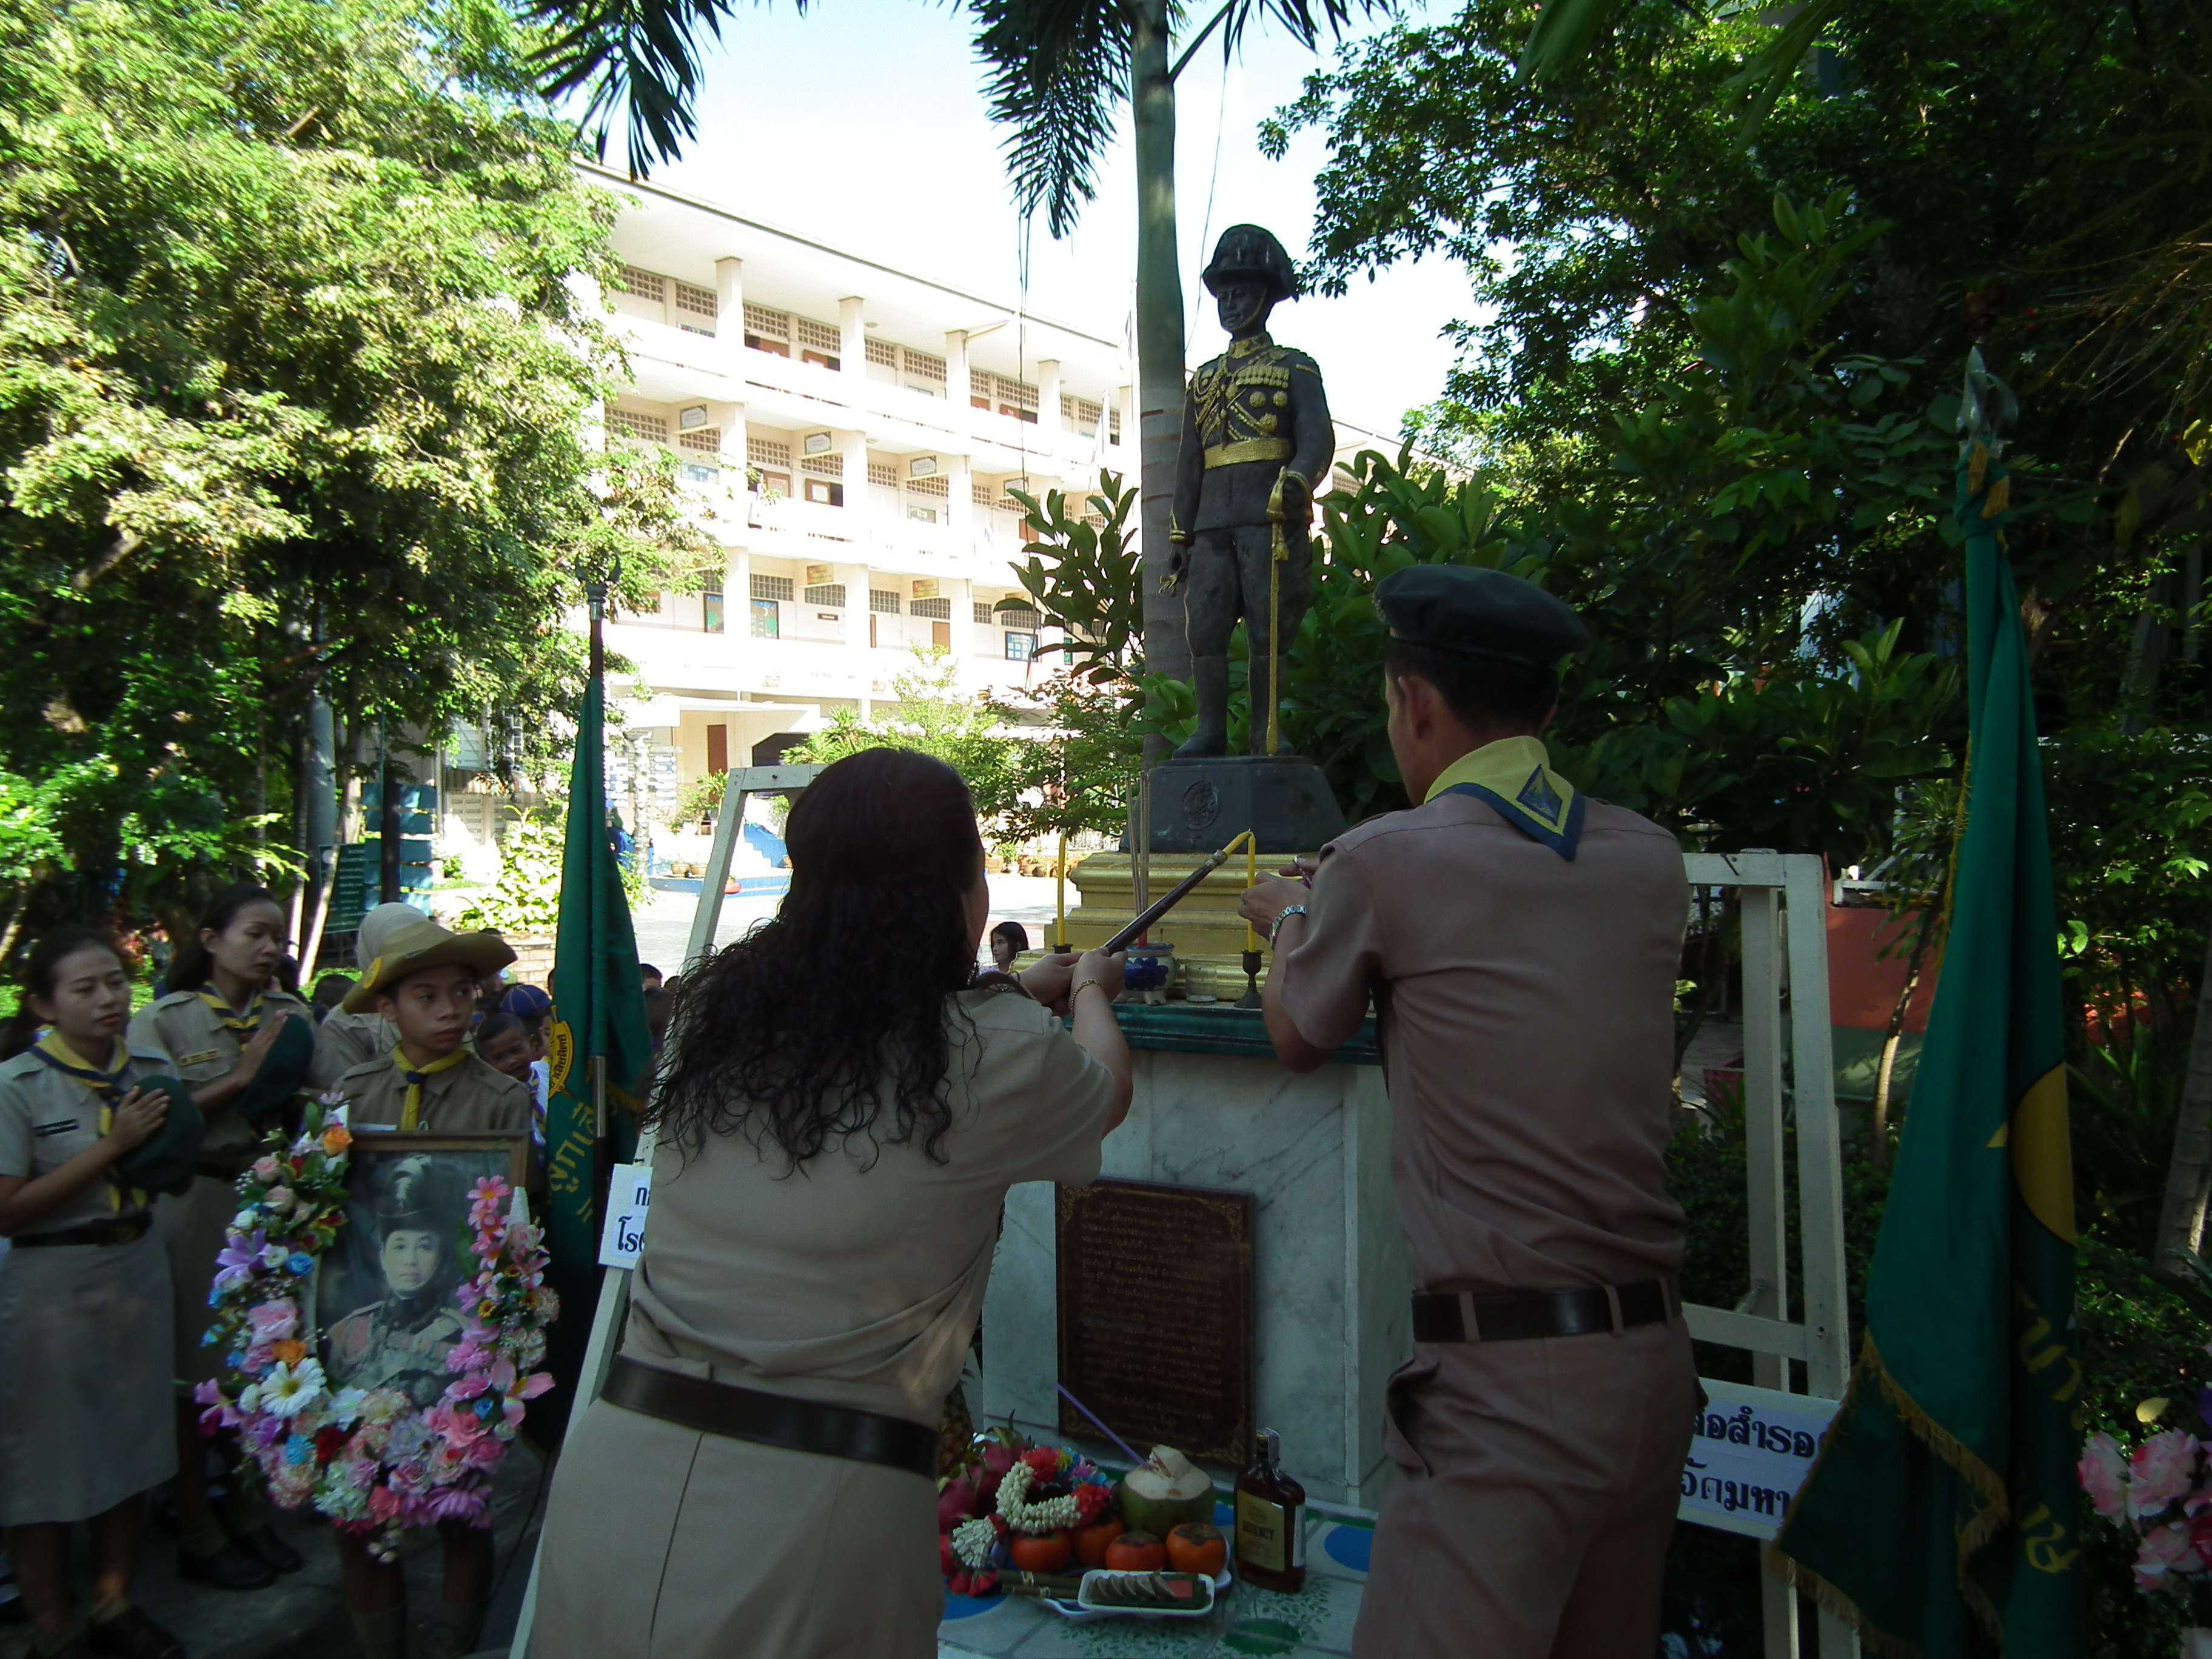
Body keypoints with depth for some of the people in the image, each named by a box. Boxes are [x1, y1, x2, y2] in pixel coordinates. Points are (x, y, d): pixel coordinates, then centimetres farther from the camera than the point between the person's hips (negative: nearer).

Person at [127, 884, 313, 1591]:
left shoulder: (291, 1016, 6)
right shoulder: (163, 1020, -4)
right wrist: (239, 1079, -16)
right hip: (195, 1201, -4)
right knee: (194, 1372, 4)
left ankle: (247, 1512, 28)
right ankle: (197, 1532, 20)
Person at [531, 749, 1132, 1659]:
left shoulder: (712, 1011, 1)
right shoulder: (996, 1055, -13)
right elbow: (1107, 1092, 11)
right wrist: (1092, 989, 34)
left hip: (613, 1463, 5)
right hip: (811, 1508, -4)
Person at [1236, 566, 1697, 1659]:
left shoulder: (1388, 862, -11)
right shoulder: (1649, 862, 5)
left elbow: (1298, 1040, 6)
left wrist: (1290, 919, 25)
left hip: (1505, 1377, -7)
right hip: (1655, 1361, 7)